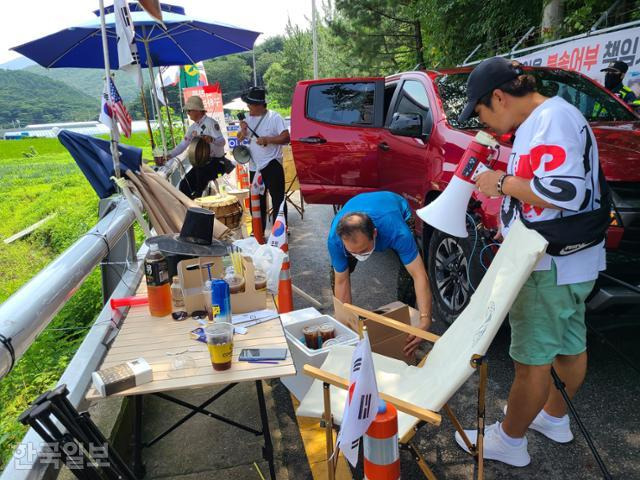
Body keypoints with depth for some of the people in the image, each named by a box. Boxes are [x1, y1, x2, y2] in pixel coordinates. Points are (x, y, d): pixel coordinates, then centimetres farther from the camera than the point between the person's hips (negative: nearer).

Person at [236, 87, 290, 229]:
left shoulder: (274, 117, -10)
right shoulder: (248, 118, 9)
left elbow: (286, 138, -16)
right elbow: (239, 139, 14)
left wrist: (267, 139, -24)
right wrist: (243, 130, -6)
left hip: (272, 166, -7)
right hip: (254, 167, 7)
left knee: (278, 200, -2)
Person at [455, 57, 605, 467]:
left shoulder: (554, 118, -18)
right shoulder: (540, 120, 14)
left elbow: (564, 191, -29)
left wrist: (502, 183, -18)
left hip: (551, 266, -10)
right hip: (569, 262, 10)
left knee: (533, 359, 2)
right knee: (570, 345, 23)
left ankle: (509, 441, 18)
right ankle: (554, 418, 41)